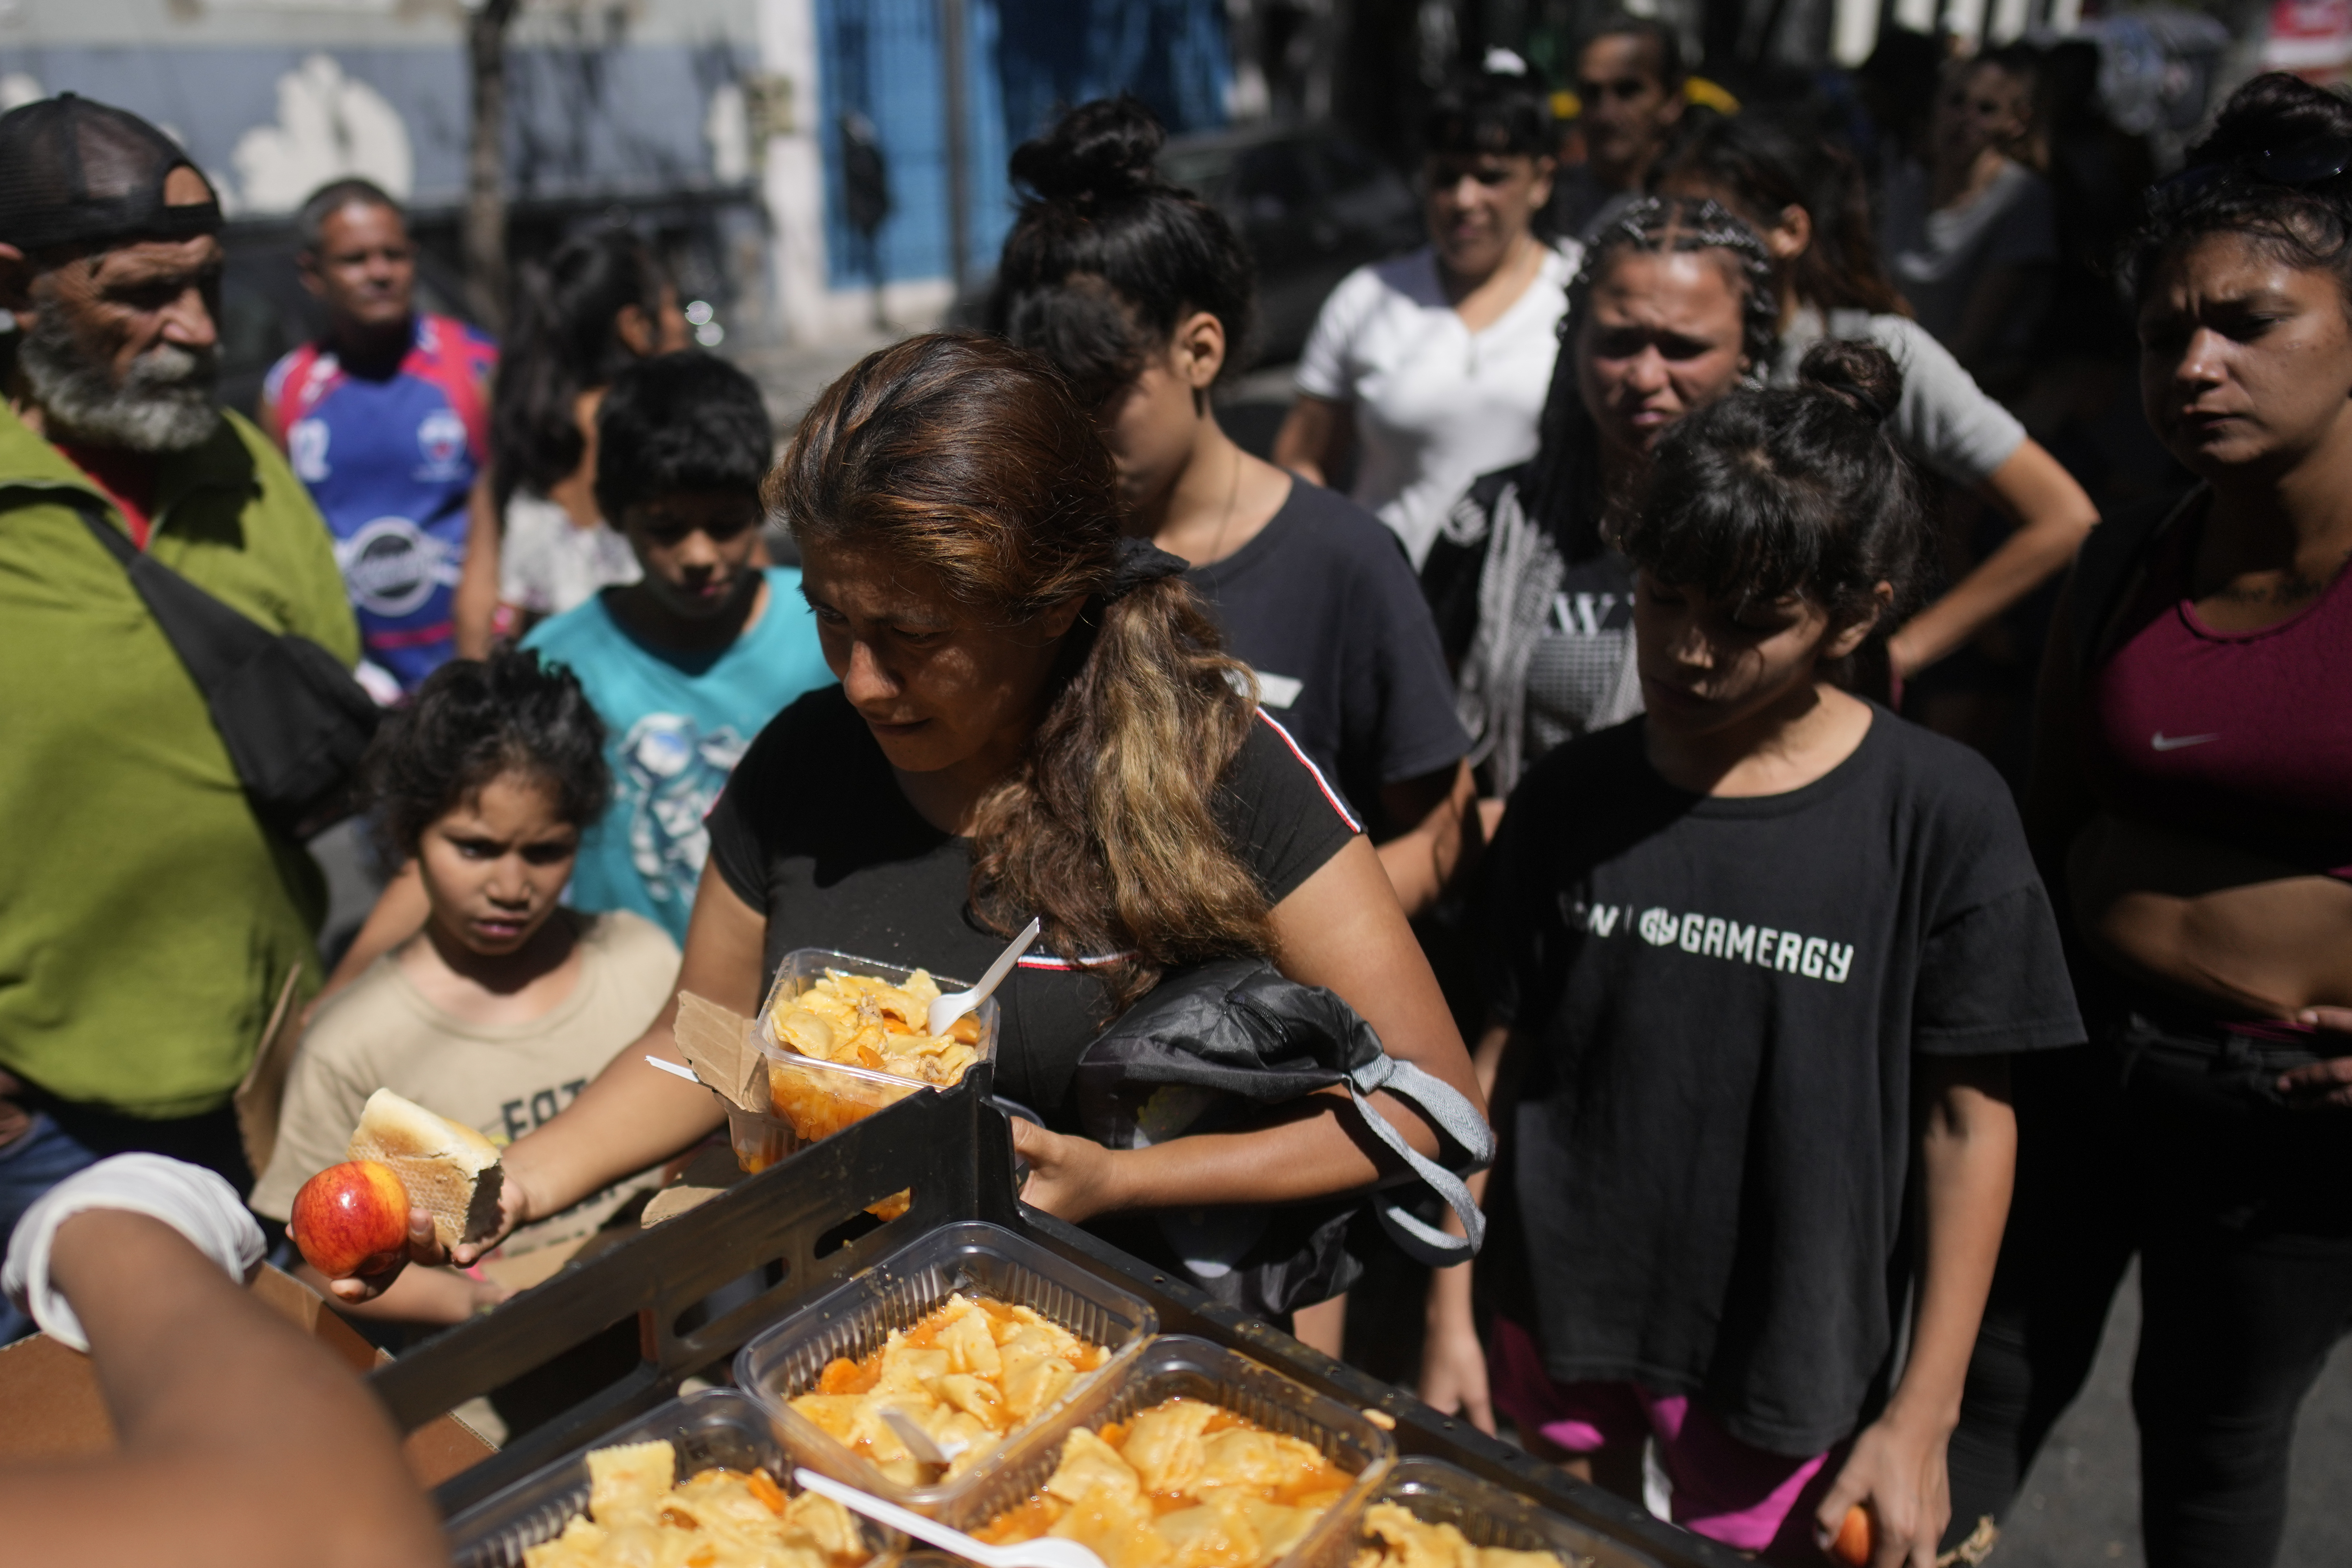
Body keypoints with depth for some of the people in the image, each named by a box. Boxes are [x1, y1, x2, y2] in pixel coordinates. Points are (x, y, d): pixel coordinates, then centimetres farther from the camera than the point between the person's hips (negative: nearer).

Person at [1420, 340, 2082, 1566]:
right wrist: (1449, 1310, 3)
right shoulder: (1571, 798, -4)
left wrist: (1922, 1414, -7)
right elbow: (1505, 1053, 2)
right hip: (1560, 1325, 3)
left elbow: (1969, 1122, -8)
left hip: (1786, 1364, -2)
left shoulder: (1937, 814, -13)